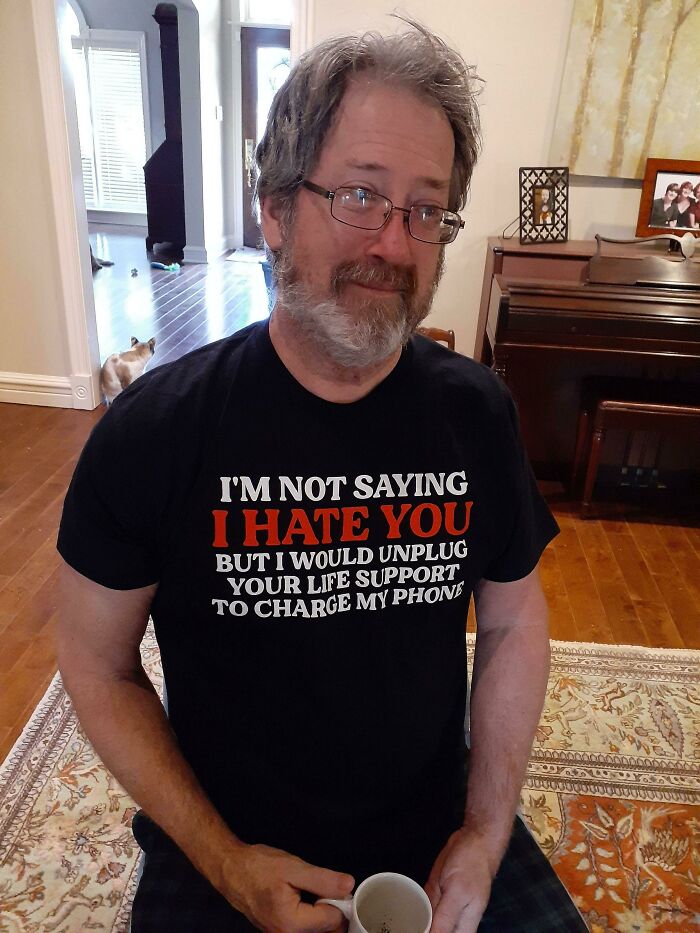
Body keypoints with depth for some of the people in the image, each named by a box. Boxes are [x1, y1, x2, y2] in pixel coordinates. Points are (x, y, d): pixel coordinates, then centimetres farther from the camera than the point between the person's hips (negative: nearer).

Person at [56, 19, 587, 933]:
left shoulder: (478, 413, -10)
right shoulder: (154, 429, -17)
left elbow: (514, 623, 0)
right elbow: (98, 662, -7)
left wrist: (485, 833, -5)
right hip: (220, 848, -1)